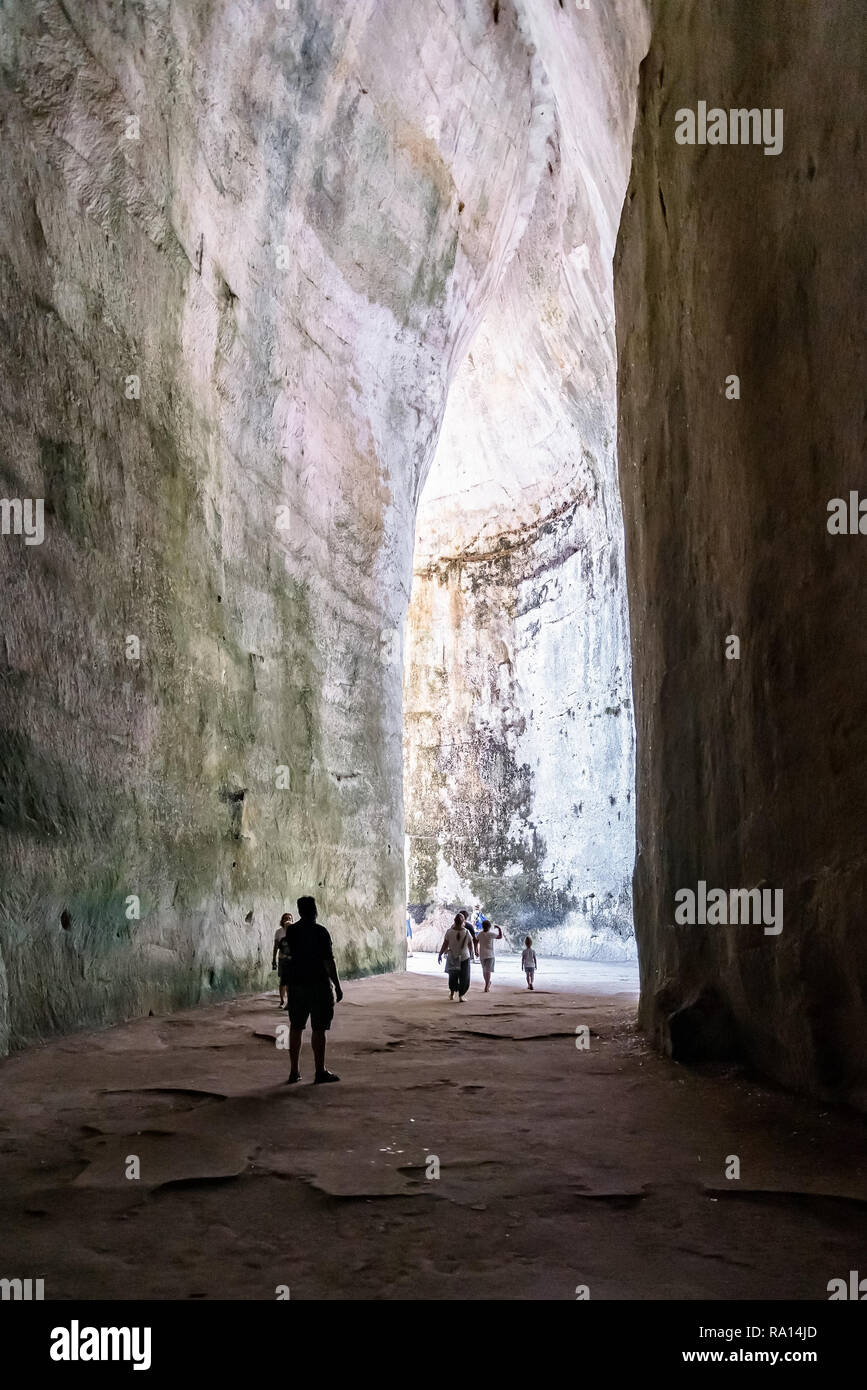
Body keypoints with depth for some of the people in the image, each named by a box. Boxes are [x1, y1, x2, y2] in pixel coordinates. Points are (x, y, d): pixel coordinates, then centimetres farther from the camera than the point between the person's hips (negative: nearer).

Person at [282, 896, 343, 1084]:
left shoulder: (291, 931, 3)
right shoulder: (320, 931, -13)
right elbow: (328, 961, -14)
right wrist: (337, 986, -9)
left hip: (296, 984, 5)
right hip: (318, 984, -5)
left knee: (296, 1028, 11)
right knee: (318, 1029, 0)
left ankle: (294, 1071, 14)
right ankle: (320, 1072, 3)